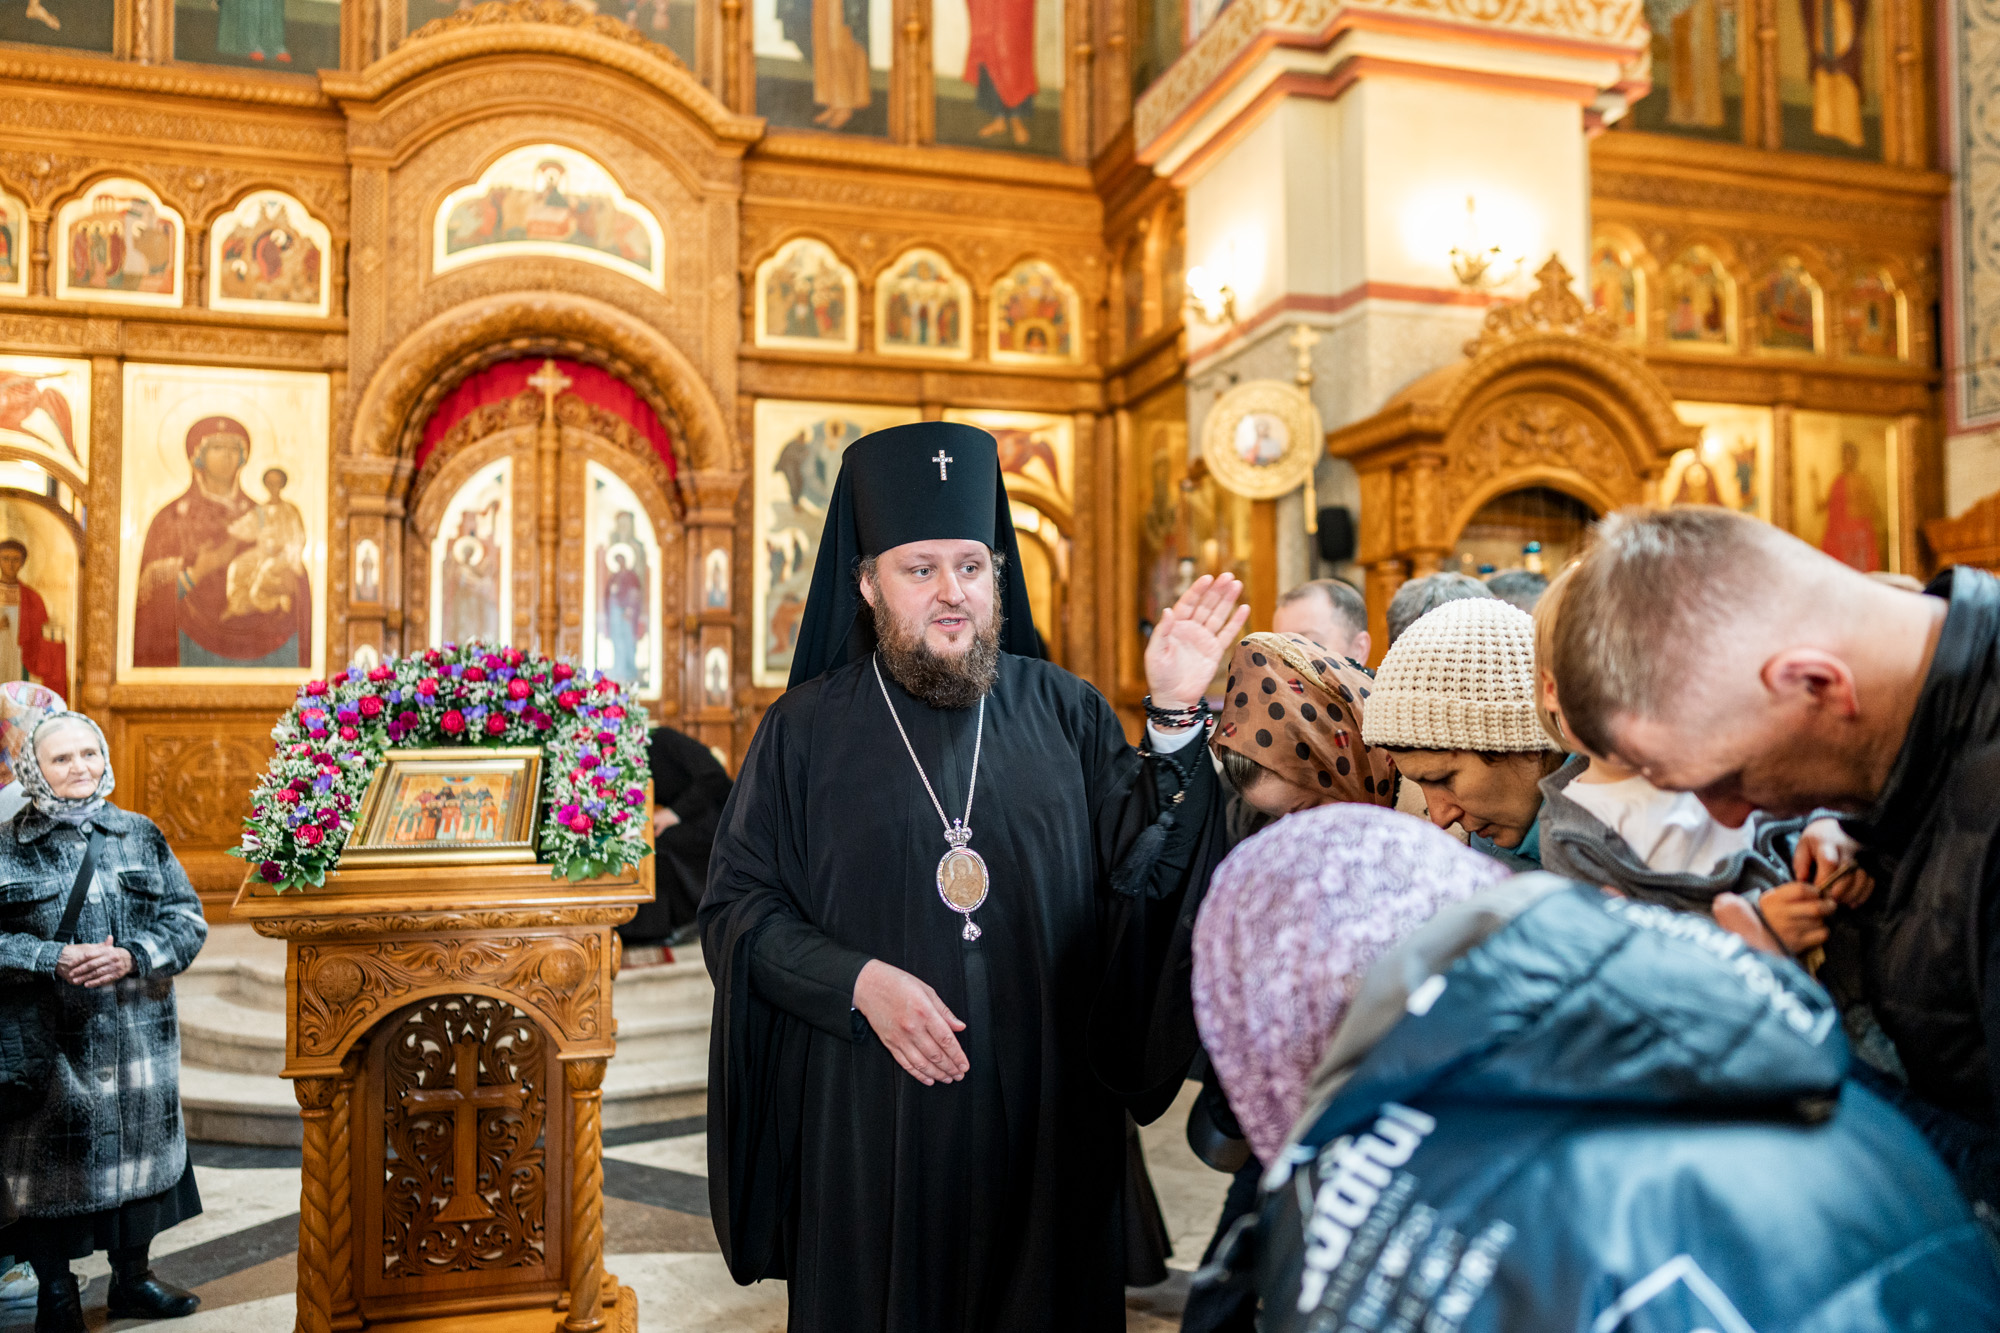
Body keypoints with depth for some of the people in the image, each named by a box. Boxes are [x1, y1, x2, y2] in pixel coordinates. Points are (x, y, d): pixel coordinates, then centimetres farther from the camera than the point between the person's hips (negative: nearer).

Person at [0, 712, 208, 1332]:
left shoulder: (141, 835, 6)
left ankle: (132, 1277, 29)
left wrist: (132, 957, -13)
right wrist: (55, 961, -17)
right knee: (50, 1159, 3)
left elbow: (188, 918, 3)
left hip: (137, 1032, 3)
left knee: (139, 1146, 11)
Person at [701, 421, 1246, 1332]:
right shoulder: (807, 728, 0)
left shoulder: (1064, 711, 3)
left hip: (1048, 1121, 2)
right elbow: (733, 908, -1)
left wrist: (1173, 724, -18)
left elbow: (1137, 872, -6)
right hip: (870, 1125, -1)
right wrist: (856, 982, -15)